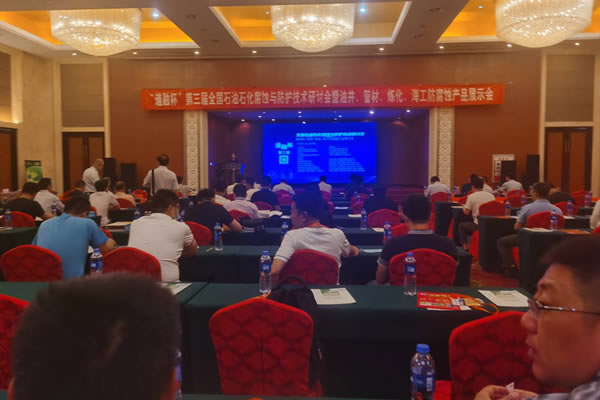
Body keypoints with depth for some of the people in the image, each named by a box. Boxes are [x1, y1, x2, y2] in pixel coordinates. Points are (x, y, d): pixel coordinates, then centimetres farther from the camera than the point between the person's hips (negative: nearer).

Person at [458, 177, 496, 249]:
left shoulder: (471, 196, -9)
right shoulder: (491, 196, 5)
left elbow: (466, 212, -5)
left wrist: (463, 207, 17)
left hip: (478, 225, -6)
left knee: (461, 226, 19)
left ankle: (465, 246, 14)